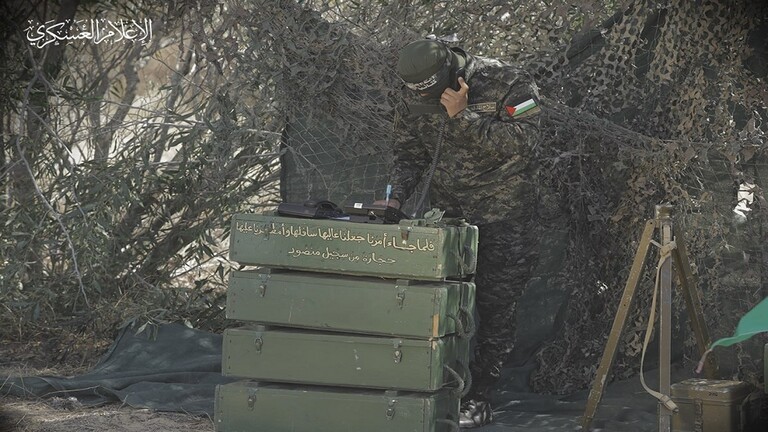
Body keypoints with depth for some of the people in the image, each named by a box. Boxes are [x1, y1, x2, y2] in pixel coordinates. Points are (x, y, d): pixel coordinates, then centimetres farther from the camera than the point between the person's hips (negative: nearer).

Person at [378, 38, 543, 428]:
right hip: (448, 216, 4)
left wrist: (464, 116, -29)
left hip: (503, 218, -4)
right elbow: (410, 157, 6)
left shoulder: (510, 85, -16)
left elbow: (520, 143, -24)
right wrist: (394, 198, -11)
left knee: (495, 308, -2)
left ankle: (479, 399, 7)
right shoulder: (416, 100, -2)